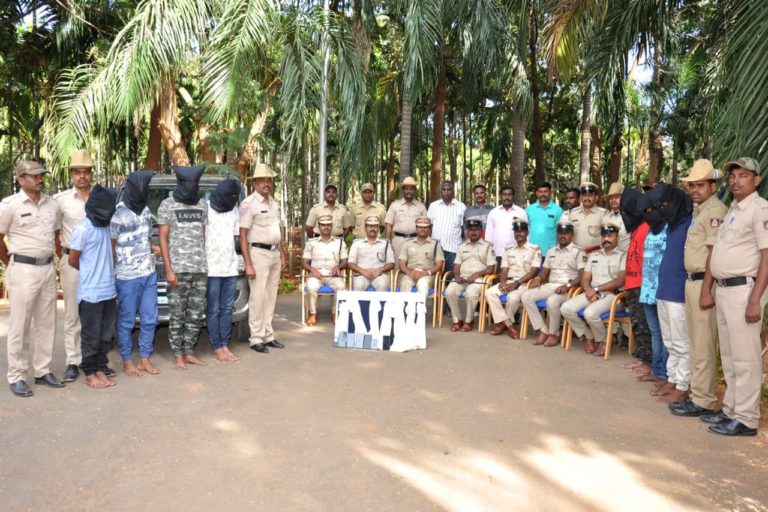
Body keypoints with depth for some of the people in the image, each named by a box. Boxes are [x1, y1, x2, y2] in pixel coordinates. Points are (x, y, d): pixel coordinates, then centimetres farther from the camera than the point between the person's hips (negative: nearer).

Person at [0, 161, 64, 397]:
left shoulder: (52, 204, 7)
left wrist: (54, 258, 13)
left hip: (47, 268, 5)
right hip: (23, 270, -5)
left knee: (46, 323, 10)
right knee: (20, 326, 1)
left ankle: (43, 371, 20)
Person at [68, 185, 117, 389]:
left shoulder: (107, 226, 7)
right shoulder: (83, 228, -13)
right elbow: (72, 260, -6)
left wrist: (101, 272, 7)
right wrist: (90, 273, 9)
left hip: (109, 290, 6)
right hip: (91, 293, -6)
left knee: (106, 335, 13)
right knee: (91, 336, 4)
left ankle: (100, 370, 24)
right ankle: (89, 374, 16)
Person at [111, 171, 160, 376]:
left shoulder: (145, 210, 11)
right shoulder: (118, 213, -10)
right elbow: (110, 246, -7)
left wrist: (153, 247, 2)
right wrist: (112, 274, -7)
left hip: (149, 274, 6)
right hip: (127, 277, -6)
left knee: (150, 319, 9)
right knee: (127, 321, 5)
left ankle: (145, 358, 21)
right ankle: (127, 361, 18)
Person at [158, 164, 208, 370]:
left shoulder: (203, 205, 13)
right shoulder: (167, 205, 2)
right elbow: (163, 239, -1)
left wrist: (207, 263, 8)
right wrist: (169, 270, -9)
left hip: (200, 269, 4)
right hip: (178, 269, -4)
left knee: (196, 314, 7)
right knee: (177, 315, 1)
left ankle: (189, 352, 17)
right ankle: (178, 356, 10)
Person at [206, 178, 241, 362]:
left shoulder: (234, 211, 13)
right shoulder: (205, 209, -5)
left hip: (231, 267, 5)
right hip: (211, 268, -5)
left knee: (227, 309, 7)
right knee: (213, 310, 2)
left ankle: (225, 345, 14)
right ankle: (217, 347, 8)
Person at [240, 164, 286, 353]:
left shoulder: (273, 202, 14)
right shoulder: (249, 204, -9)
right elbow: (242, 235, -13)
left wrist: (282, 253, 16)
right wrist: (248, 264, -17)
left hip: (274, 253, 7)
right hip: (258, 253, -7)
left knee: (271, 297, 10)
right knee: (258, 298, -3)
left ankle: (268, 336, 19)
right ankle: (256, 338, 6)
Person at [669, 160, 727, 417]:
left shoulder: (715, 210, -12)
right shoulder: (699, 210, 16)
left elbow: (714, 252, -19)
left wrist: (706, 289, -22)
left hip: (704, 283, -10)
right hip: (692, 281, 10)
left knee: (704, 345, -4)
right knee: (697, 342, 15)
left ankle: (703, 401, 4)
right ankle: (697, 394, 24)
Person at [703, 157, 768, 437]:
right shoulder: (731, 209, 17)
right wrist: (711, 291, 18)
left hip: (744, 289, -9)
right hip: (723, 289, 9)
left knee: (745, 358, -3)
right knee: (728, 356, 15)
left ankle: (746, 419, 5)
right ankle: (731, 409, 25)